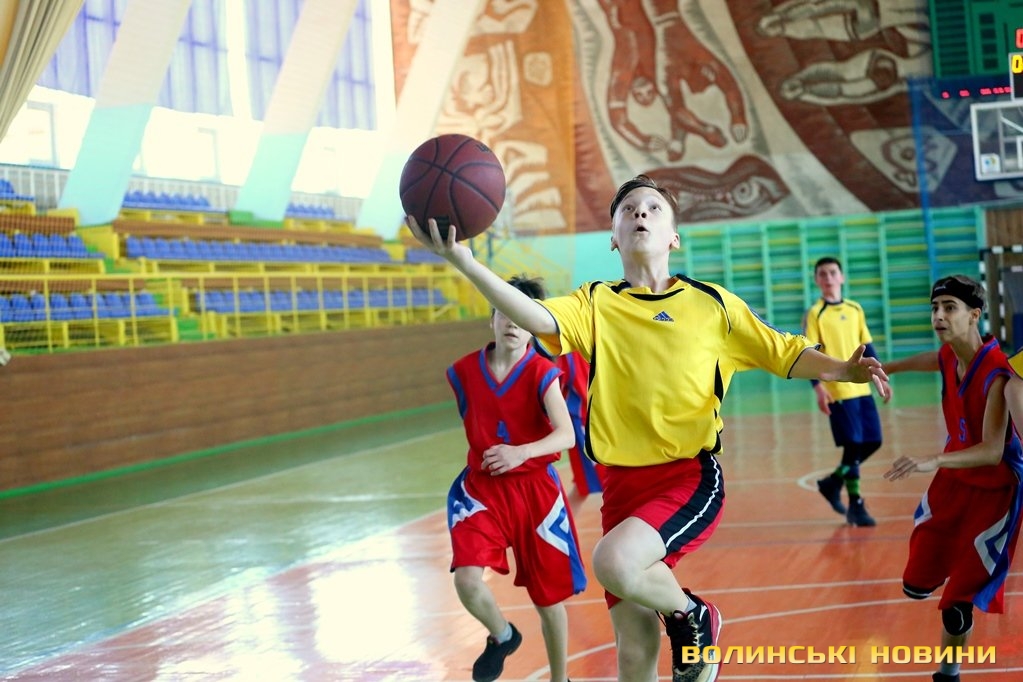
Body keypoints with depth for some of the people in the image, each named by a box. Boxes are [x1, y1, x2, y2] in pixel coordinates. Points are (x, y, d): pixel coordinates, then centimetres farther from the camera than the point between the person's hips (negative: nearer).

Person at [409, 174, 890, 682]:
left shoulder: (711, 303, 5)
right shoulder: (595, 304, 4)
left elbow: (786, 354, 9)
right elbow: (538, 319, -16)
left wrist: (845, 370, -12)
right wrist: (465, 262, -32)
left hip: (691, 476, -2)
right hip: (623, 484, 3)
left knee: (614, 563, -31)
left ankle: (692, 616, 0)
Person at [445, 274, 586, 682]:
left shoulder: (542, 374, -13)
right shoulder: (464, 372, -3)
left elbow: (567, 436, -25)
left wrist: (521, 452, -40)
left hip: (536, 488, -1)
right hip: (481, 487, 2)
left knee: (548, 597, 7)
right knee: (467, 578, -21)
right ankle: (502, 636, 12)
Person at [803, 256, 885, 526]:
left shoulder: (855, 309, 11)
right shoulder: (814, 314, -6)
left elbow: (867, 347, 17)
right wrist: (818, 387, -21)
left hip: (861, 388, 6)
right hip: (838, 391, -6)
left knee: (872, 441, 8)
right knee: (853, 446, -6)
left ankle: (833, 482, 26)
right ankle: (855, 506, 4)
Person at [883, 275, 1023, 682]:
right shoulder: (948, 357, -7)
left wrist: (934, 460, -50)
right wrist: (885, 368, 36)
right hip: (953, 480, 7)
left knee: (957, 603, -6)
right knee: (916, 585, 15)